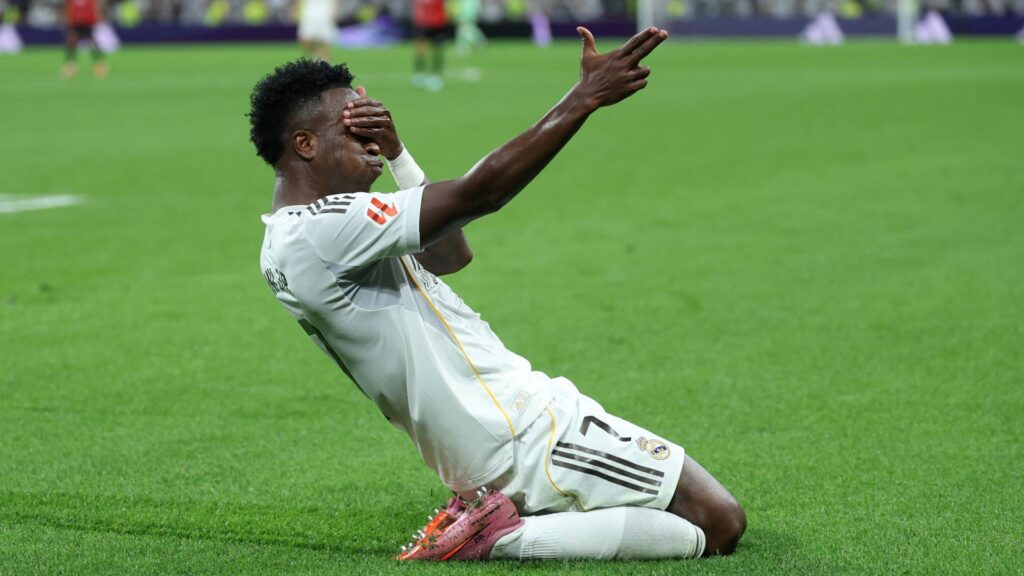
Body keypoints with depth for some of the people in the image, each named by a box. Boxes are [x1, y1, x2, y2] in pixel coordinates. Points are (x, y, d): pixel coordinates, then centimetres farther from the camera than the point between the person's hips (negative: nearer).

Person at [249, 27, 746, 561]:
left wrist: (394, 153, 8)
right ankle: (503, 535, -11)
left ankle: (491, 511, 10)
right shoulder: (322, 230, -20)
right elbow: (478, 193, -22)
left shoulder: (289, 243, 14)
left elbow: (452, 253, 19)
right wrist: (586, 96, -19)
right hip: (527, 433, -11)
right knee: (719, 524, -10)